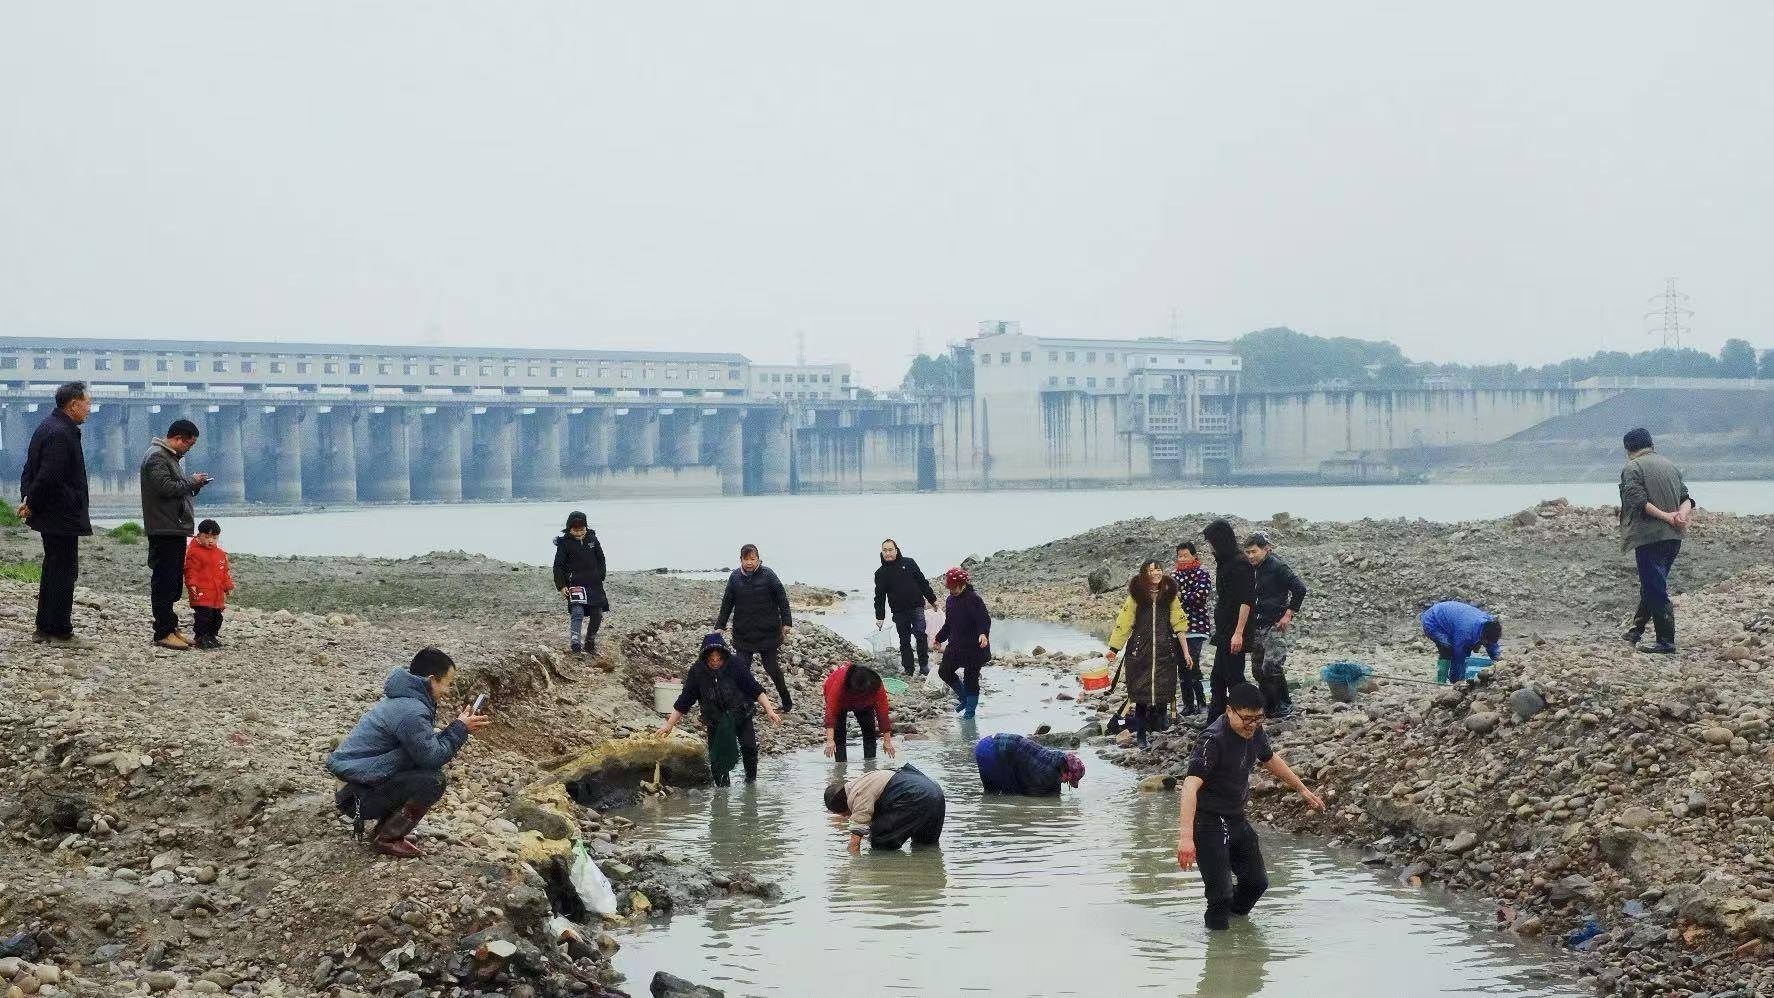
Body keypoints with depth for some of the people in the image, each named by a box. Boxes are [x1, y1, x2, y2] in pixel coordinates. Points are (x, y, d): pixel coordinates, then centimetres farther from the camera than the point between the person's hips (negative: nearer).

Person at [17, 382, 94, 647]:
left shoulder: (48, 426, 14)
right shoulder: (61, 433, -20)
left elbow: (31, 469, 17)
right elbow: (49, 476, -25)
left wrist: (28, 501, 8)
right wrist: (32, 504, -12)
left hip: (50, 516, 11)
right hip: (62, 516, -11)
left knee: (53, 571, 17)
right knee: (64, 572, -4)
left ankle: (44, 628, 23)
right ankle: (60, 632, 0)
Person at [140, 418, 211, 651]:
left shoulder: (172, 457, 21)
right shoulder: (156, 457, -12)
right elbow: (165, 487, -22)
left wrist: (194, 485, 8)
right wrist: (192, 482, -10)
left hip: (176, 530, 10)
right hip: (163, 530, -10)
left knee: (174, 582, 15)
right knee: (164, 581, -8)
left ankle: (170, 627, 22)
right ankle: (163, 632, -7)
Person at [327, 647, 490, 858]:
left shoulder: (401, 699, 10)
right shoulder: (410, 712, -24)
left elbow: (427, 745, 15)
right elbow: (432, 757, -19)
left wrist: (461, 728, 6)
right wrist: (459, 729, -9)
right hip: (360, 797, -10)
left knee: (428, 772, 13)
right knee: (434, 780, -17)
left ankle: (384, 830, 13)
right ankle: (388, 839, -7)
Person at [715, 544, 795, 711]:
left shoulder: (768, 575, -6)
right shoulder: (735, 577, 1)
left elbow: (782, 599, -2)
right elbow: (727, 603, 7)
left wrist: (786, 623, -5)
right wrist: (720, 626, 5)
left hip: (767, 632, -2)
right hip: (743, 633, 2)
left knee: (771, 667, 5)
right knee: (741, 668, -4)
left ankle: (786, 700, 23)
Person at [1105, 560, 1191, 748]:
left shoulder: (1169, 595, 7)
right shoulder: (1135, 596, 2)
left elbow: (1179, 624, 6)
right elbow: (1123, 623, 0)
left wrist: (1185, 651, 3)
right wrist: (1113, 649, -4)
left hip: (1165, 654, 2)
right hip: (1140, 653, -2)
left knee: (1162, 697, -3)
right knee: (1141, 697, -3)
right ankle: (1140, 735, 4)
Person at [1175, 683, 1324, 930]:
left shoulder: (1254, 731, -2)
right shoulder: (1213, 740, -27)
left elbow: (1270, 759, 21)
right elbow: (1191, 785, -38)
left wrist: (1302, 789, 31)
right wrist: (1186, 836, -49)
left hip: (1237, 819, 8)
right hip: (1209, 823, -8)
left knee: (1256, 881, 18)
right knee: (1220, 894, -12)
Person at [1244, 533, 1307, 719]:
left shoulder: (1278, 567, -11)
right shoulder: (1252, 569, 11)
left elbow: (1300, 589, -15)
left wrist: (1289, 614, -13)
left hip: (1274, 626, -8)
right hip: (1256, 627, 8)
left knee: (1272, 667, -15)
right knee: (1258, 669, 8)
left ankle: (1285, 704, -3)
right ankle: (1267, 706, 16)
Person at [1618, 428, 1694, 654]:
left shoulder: (1632, 468, -5)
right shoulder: (1671, 466, 16)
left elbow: (1639, 501, -18)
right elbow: (1686, 498, 8)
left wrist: (1666, 517, -15)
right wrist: (1683, 514, -9)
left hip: (1649, 537, -7)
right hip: (1674, 537, 7)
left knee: (1655, 588, -5)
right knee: (1651, 585, 19)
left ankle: (1666, 642, -7)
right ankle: (1637, 630, 30)